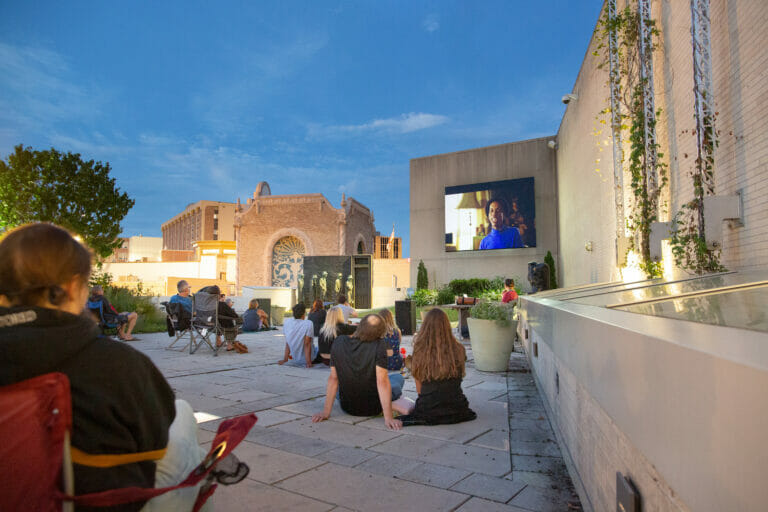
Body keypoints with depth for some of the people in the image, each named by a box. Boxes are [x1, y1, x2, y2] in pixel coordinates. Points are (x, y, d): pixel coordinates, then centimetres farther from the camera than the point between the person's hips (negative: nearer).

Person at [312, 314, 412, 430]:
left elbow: (333, 378, -9)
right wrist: (388, 418, -23)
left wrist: (326, 412, -3)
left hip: (347, 407, 2)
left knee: (327, 385, 33)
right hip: (373, 408, -2)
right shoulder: (379, 344, -26)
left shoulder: (339, 342, -15)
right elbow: (382, 382, -28)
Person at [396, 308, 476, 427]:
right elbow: (461, 376, 7)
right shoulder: (459, 350, -10)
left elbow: (419, 390, -5)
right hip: (456, 412, 3)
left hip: (428, 412, -3)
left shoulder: (419, 352, -13)